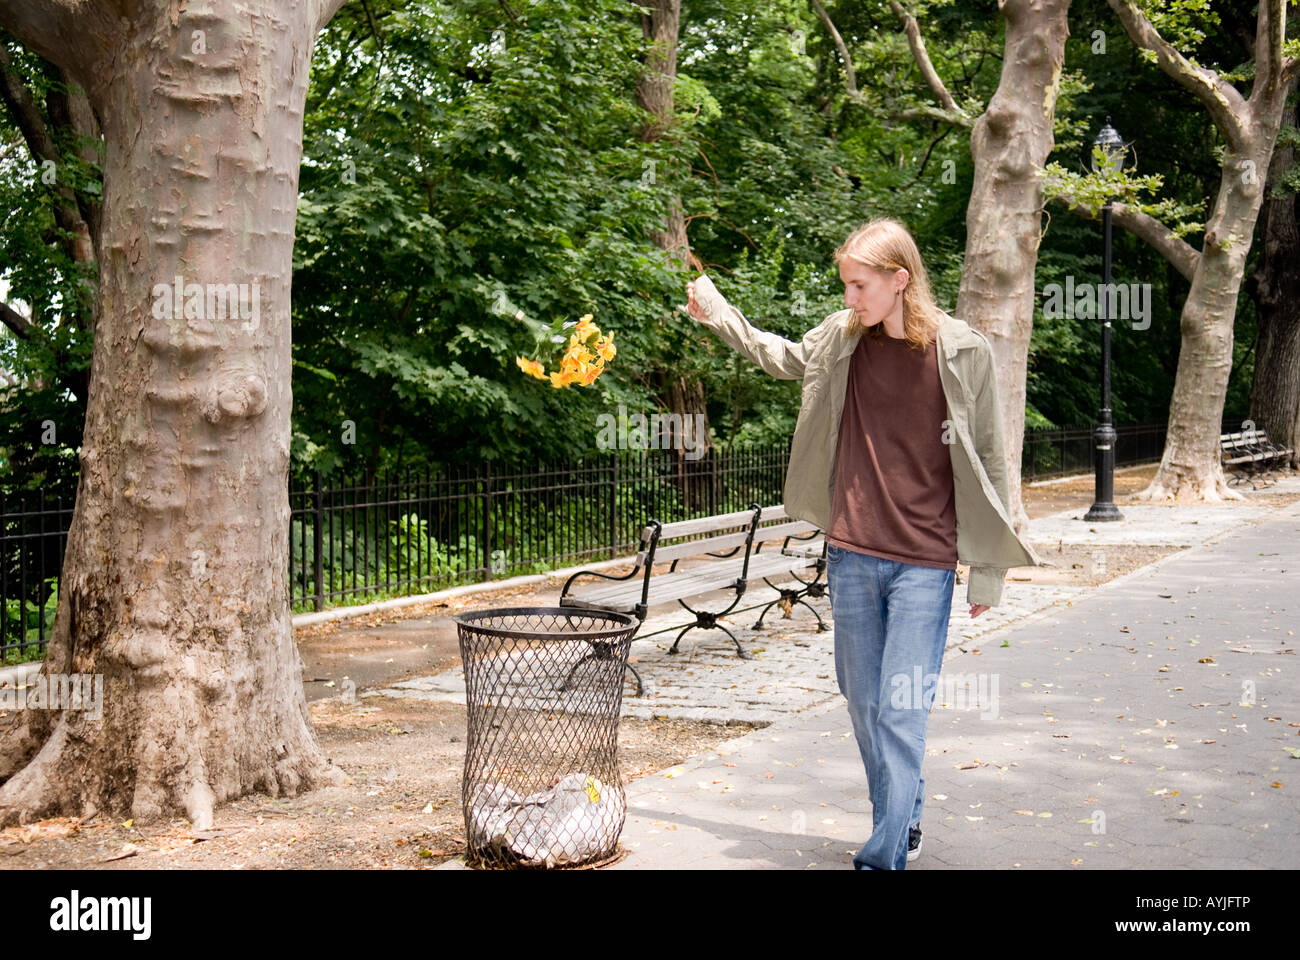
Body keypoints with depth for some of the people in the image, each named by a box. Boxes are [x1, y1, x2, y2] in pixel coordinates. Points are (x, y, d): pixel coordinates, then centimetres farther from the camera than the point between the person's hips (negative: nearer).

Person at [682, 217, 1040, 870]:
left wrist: (988, 568, 1)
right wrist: (719, 316, 21)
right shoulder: (841, 338, 3)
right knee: (863, 702, 13)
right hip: (851, 553, 4)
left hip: (925, 560, -4)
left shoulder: (962, 352, -8)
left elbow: (987, 460, -1)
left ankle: (884, 857, -3)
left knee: (901, 710, -8)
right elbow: (786, 359, 28)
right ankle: (904, 820, 33)